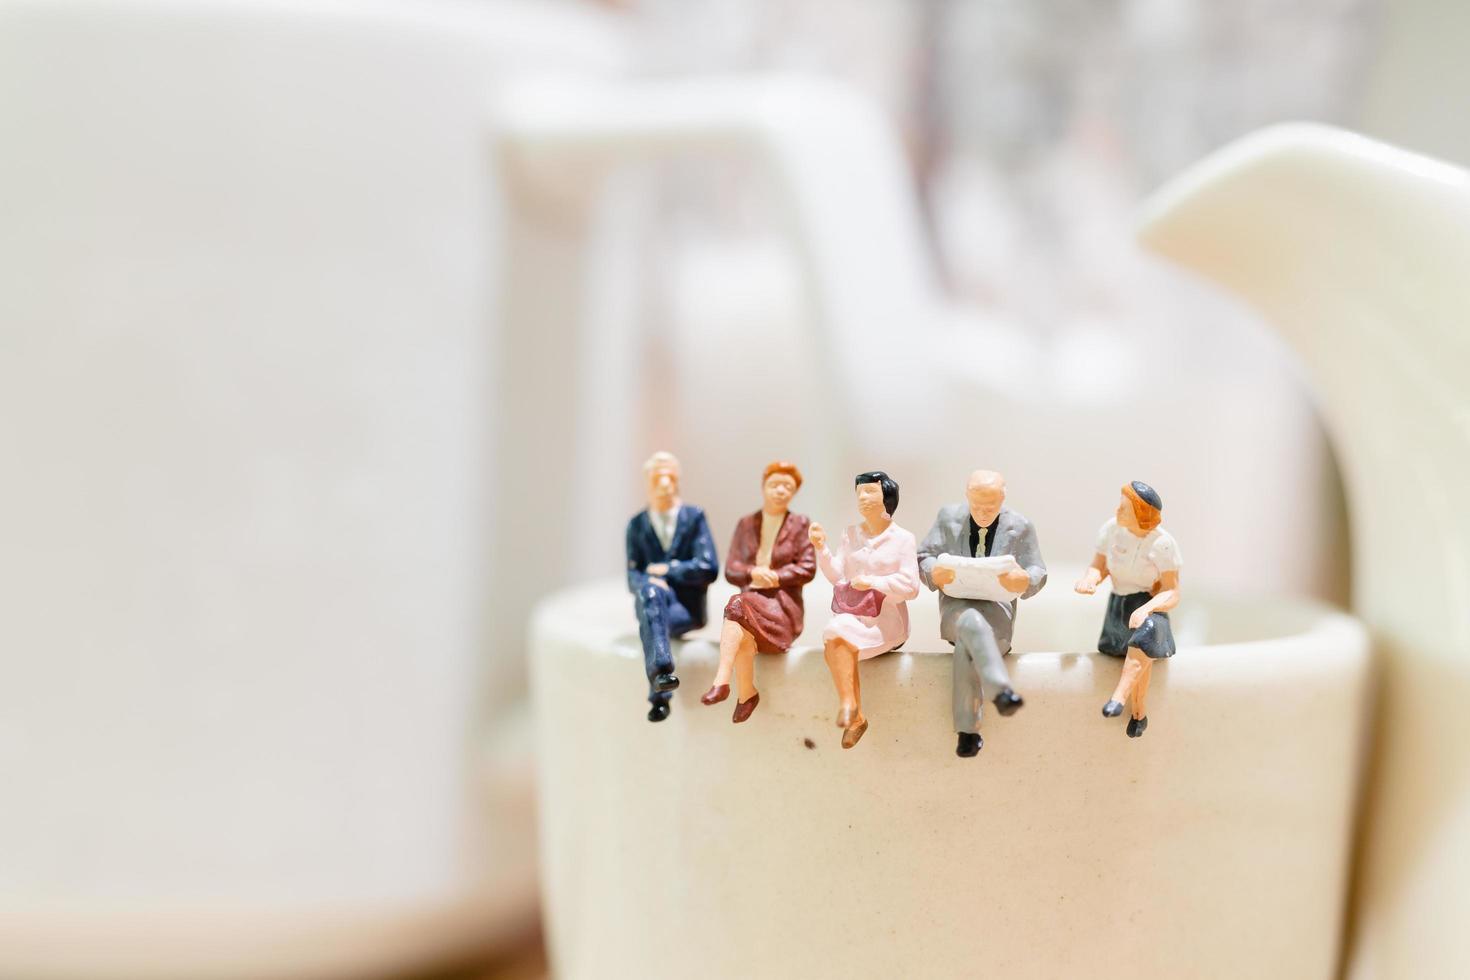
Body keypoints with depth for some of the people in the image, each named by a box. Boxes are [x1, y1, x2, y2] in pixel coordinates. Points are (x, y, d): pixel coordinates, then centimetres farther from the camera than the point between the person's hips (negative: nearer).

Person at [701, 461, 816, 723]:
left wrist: (773, 577, -10)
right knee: (743, 636, -35)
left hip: (782, 606, -3)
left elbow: (807, 569, 1)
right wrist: (753, 573, -10)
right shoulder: (746, 524, 19)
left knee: (738, 605, -36)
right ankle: (746, 694, -23)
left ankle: (721, 682, -46)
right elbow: (730, 570, 12)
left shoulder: (800, 525, 11)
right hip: (749, 596, 3)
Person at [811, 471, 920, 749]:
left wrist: (872, 582, -11)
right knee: (835, 640, -30)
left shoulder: (903, 539, 2)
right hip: (852, 613, 4)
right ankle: (854, 717, -25)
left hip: (886, 618, -4)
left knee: (838, 635, -30)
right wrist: (821, 548, -9)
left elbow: (910, 587, -5)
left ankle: (849, 707, -21)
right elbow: (837, 577, 5)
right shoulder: (851, 534, 14)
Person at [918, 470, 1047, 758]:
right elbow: (923, 558, 10)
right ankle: (1002, 692, -56)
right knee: (972, 622, -40)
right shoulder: (948, 517, 9)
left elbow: (1038, 574, 6)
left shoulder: (1021, 527, 7)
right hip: (956, 604, 0)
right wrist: (935, 572, -17)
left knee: (967, 645, -35)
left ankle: (968, 730, -33)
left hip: (996, 605, 0)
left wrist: (1024, 581, -21)